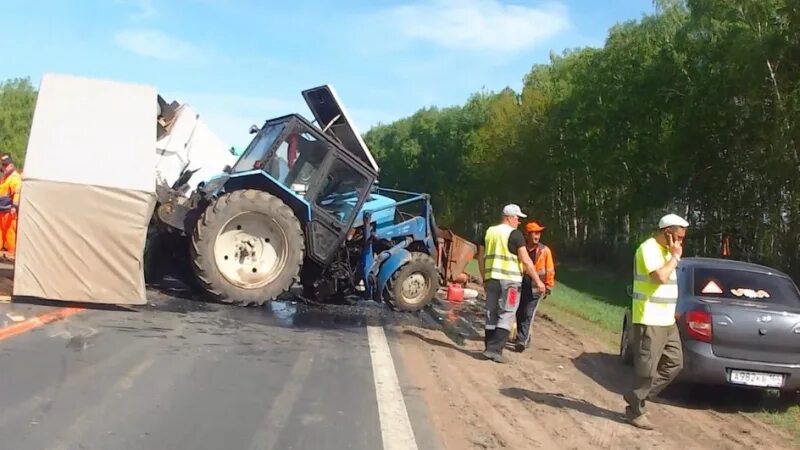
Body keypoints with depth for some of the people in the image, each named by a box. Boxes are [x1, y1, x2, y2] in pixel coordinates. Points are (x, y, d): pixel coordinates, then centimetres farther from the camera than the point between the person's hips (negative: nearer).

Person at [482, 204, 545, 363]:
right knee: (507, 315, -1)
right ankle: (495, 349, -8)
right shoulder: (515, 234, -6)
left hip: (491, 278, 6)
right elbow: (526, 260, -10)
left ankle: (490, 348, 14)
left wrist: (484, 278, 25)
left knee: (491, 314, 11)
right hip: (510, 279, -6)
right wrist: (538, 280, -6)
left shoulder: (489, 232, 13)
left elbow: (482, 257, 17)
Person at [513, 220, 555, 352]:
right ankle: (524, 338, 29)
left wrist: (548, 287, -3)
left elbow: (550, 270, -2)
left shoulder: (545, 250, -5)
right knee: (519, 313, 11)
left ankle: (522, 340, -7)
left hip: (535, 288, -3)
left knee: (528, 314, -9)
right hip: (521, 285, 3)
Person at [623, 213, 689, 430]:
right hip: (650, 321, -10)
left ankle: (636, 396, 21)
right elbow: (660, 276, -27)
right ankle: (635, 411, 10)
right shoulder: (649, 249, -15)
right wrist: (675, 256, -15)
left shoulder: (665, 250, 16)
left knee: (674, 363, 12)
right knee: (647, 369, -4)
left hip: (666, 320, 10)